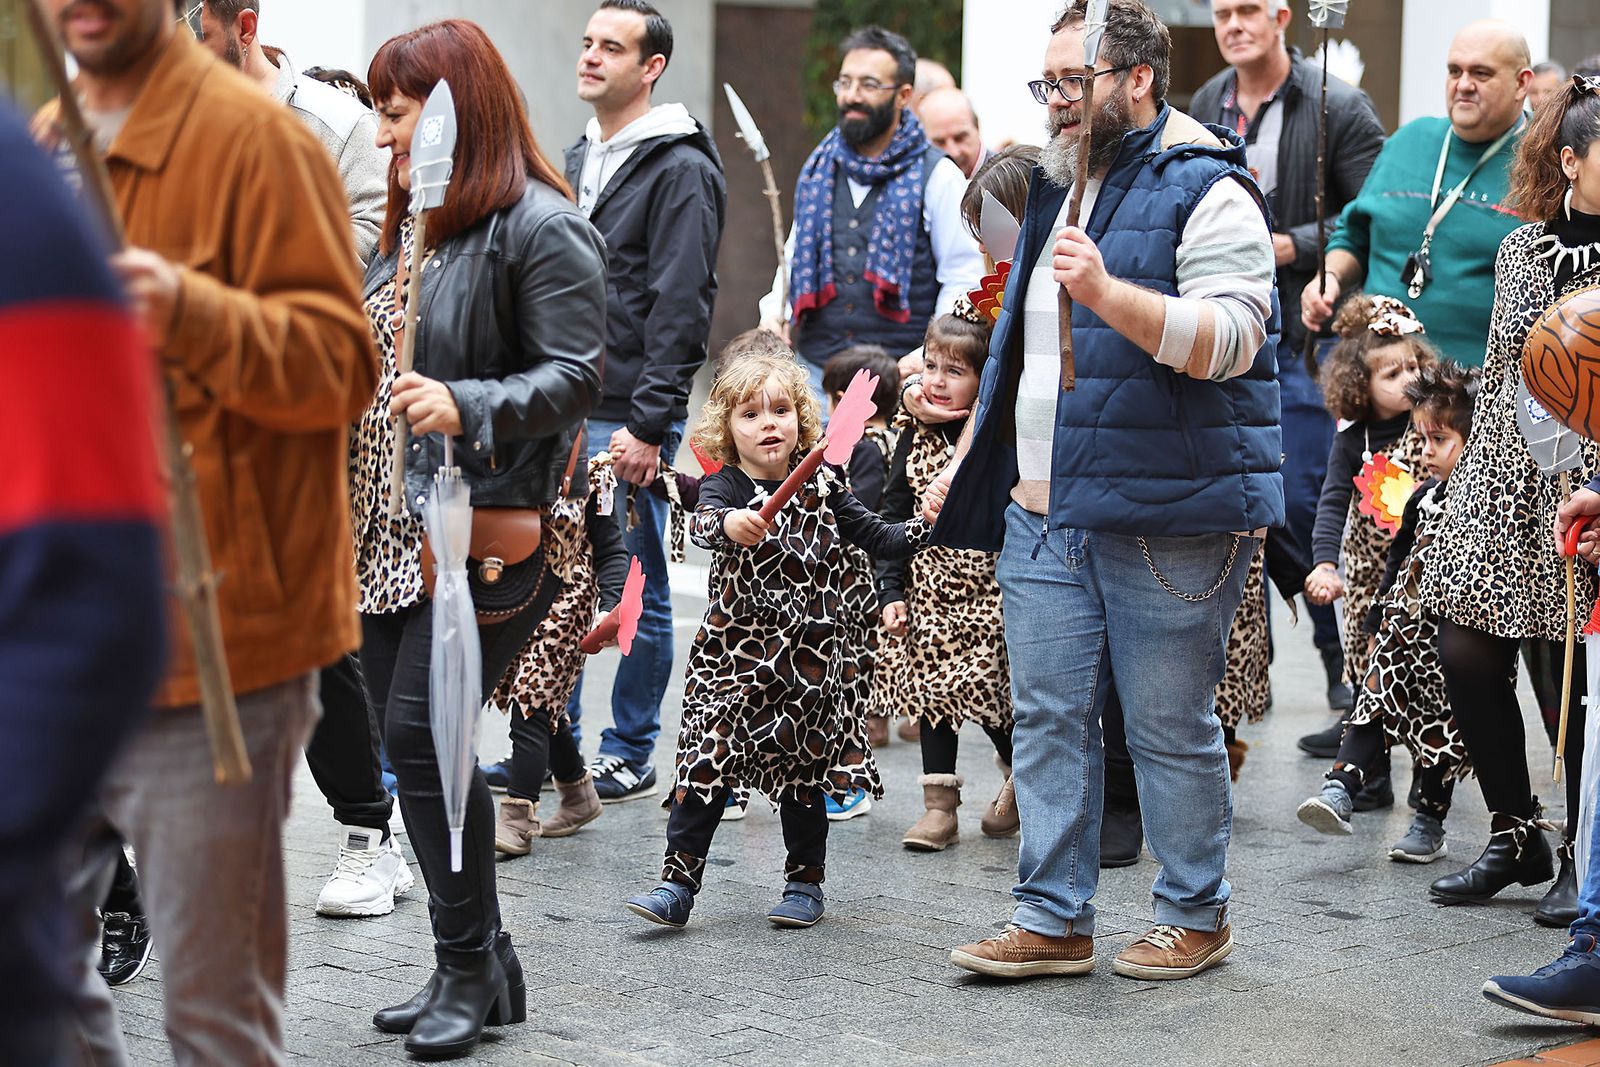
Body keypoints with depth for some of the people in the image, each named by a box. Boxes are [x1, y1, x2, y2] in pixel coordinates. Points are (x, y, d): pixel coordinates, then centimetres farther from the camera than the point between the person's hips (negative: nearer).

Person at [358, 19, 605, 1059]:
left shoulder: (541, 226, -9)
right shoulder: (408, 228, 18)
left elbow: (575, 377, -16)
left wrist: (468, 408, -28)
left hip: (487, 533, -9)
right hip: (390, 531, 9)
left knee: (421, 730, -12)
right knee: (412, 741, 8)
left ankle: (472, 964, 3)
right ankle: (479, 966, 19)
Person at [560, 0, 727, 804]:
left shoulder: (679, 170, -10)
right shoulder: (578, 162, 16)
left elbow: (680, 308, -16)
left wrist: (648, 425, -20)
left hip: (629, 421, -8)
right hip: (563, 415, 8)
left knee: (638, 589, 2)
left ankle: (631, 754, 12)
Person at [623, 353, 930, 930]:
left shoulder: (821, 486, 3)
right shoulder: (725, 486, -7)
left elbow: (876, 538, 11)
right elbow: (703, 524, -30)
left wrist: (925, 526, -6)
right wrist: (729, 524, -52)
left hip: (806, 661, 2)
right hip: (734, 653, -2)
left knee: (803, 769, 11)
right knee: (707, 763, -5)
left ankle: (805, 882, 25)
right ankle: (677, 882, 0)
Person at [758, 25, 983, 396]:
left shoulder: (938, 175, 1)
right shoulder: (819, 170, 15)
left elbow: (963, 277, -1)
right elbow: (794, 258, 25)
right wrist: (774, 312, 6)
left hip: (899, 376, -4)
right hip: (816, 373, 4)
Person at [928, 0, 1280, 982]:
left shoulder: (1206, 191, -7)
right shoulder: (1056, 188, 19)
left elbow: (1228, 341, -20)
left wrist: (1107, 292, -30)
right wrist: (967, 461, 23)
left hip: (1167, 516, -7)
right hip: (1045, 509, 8)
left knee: (1171, 725, 1)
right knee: (1048, 716, 6)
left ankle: (1196, 916, 16)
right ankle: (1054, 919, 14)